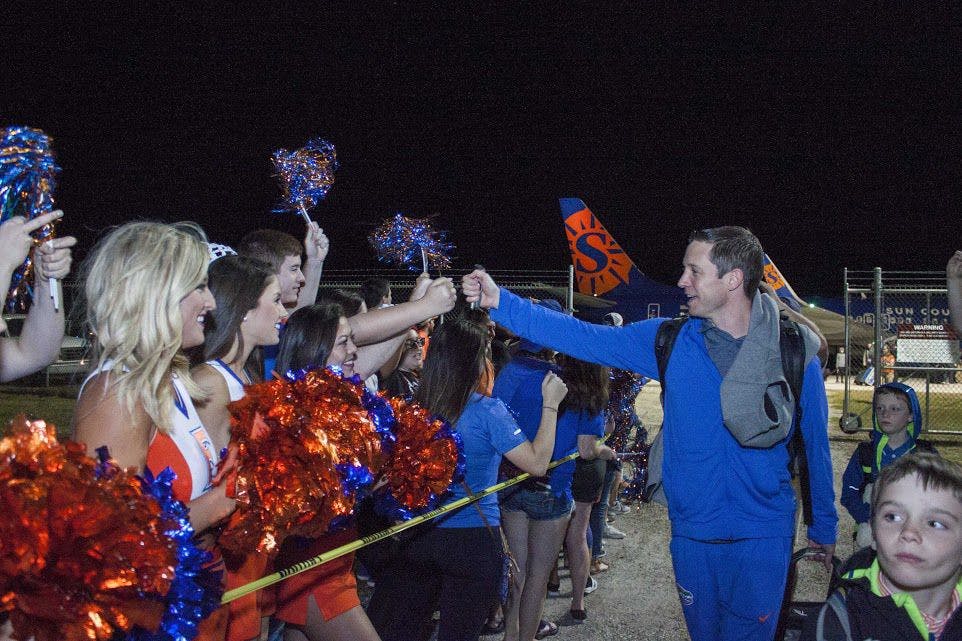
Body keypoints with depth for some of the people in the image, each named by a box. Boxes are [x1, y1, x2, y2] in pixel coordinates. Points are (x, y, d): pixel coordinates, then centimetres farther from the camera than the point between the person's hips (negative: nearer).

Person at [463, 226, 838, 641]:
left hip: (763, 537, -2)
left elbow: (815, 444, 2)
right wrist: (500, 303, -11)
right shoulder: (671, 341, -2)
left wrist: (824, 527, 9)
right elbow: (586, 338, -5)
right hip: (692, 534, 3)